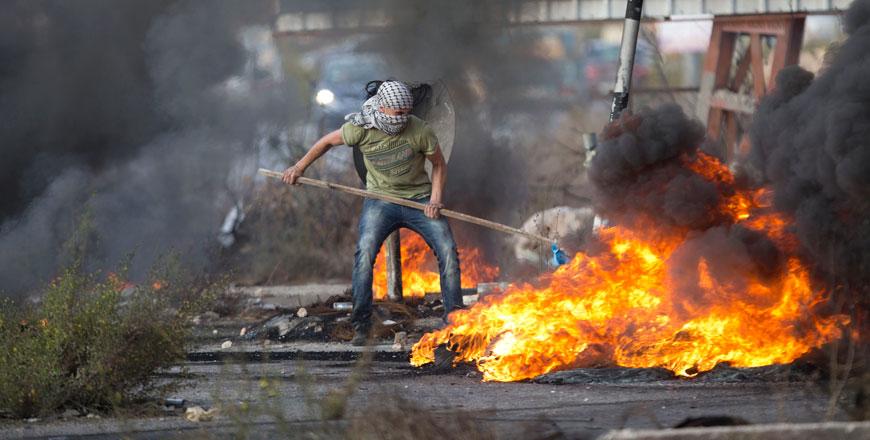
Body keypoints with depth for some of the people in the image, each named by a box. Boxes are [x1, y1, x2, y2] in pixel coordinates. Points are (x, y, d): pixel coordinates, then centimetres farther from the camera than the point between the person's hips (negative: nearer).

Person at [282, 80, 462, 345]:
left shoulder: (420, 131, -16)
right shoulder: (360, 129, -14)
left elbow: (439, 165, 1)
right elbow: (328, 141, 6)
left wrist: (436, 198, -13)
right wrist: (299, 167, 13)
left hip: (419, 199, 1)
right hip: (381, 199, 0)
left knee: (448, 251, -12)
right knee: (365, 252, -23)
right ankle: (361, 327, -15)